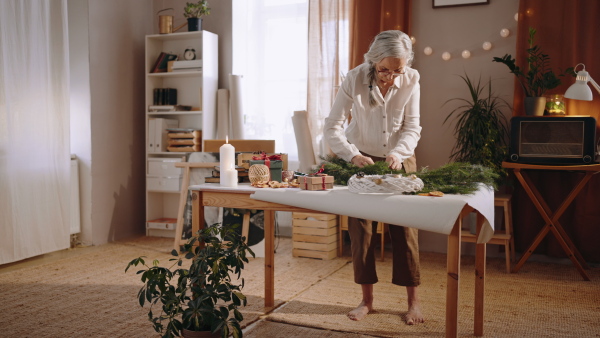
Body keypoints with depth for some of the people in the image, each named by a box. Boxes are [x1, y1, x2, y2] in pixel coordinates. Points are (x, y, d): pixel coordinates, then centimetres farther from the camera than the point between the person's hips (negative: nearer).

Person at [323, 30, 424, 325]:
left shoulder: (411, 81, -15)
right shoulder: (354, 80, -20)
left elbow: (412, 127, -9)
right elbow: (332, 127, -19)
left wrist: (398, 153, -27)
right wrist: (353, 156, -33)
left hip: (399, 160, 1)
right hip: (361, 159, 0)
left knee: (405, 228, 0)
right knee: (360, 228, 0)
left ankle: (413, 300, 13)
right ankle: (367, 300, 14)